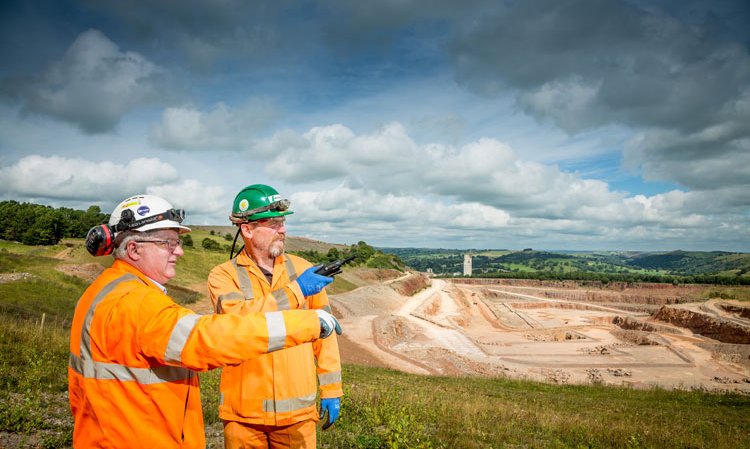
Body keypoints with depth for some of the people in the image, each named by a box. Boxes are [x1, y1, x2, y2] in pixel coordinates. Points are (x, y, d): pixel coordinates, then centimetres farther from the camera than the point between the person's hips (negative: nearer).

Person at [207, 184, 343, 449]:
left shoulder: (303, 269, 2)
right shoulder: (223, 276, -4)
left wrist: (331, 390, 5)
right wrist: (295, 291, -23)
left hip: (298, 410, 1)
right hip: (244, 413, -1)